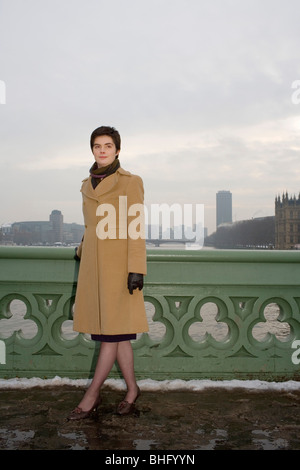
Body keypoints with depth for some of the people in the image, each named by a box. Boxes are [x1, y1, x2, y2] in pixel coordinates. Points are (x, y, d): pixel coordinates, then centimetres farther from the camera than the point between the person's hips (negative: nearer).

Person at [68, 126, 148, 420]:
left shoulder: (130, 183, -3)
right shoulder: (87, 185, 14)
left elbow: (135, 230, -9)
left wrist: (136, 270, -14)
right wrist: (82, 250, 22)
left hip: (118, 265, -5)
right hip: (93, 265, 6)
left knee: (113, 331, -1)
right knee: (118, 334, 10)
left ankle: (92, 395, 10)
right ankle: (132, 389, 22)